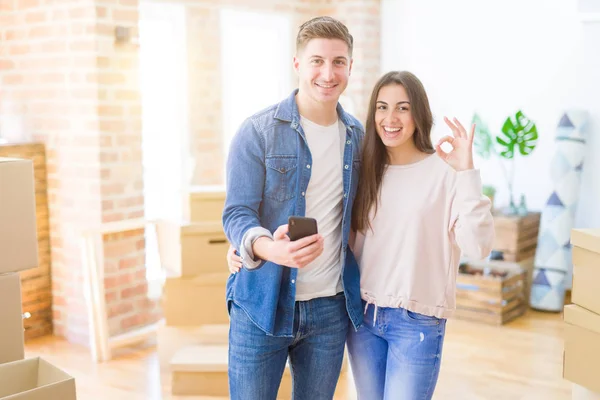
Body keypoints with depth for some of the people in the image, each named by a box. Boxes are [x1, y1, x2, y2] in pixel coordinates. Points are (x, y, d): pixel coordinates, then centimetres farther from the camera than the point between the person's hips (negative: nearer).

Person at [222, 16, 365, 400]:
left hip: (331, 309, 4)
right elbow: (236, 212, -13)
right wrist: (268, 247, -32)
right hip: (263, 304, -3)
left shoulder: (358, 137, 6)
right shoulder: (258, 131, -7)